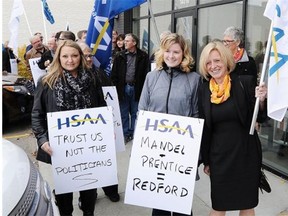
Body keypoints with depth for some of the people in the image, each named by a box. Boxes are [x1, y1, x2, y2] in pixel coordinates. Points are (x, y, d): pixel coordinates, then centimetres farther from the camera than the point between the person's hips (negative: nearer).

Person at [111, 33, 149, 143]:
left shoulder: (143, 56, -2)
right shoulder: (120, 56, 4)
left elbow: (146, 74, -4)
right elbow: (114, 74, 3)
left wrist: (143, 89, -10)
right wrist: (116, 88, -5)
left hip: (136, 88, -2)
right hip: (123, 88, 2)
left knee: (135, 113, 11)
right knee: (124, 113, 10)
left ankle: (134, 134, 24)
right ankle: (125, 134, 22)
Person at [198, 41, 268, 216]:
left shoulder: (245, 82, -9)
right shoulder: (205, 90, -1)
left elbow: (260, 118, -3)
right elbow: (204, 128, 5)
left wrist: (262, 100, -24)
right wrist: (206, 160, 9)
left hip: (246, 152, -2)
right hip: (219, 155, 2)